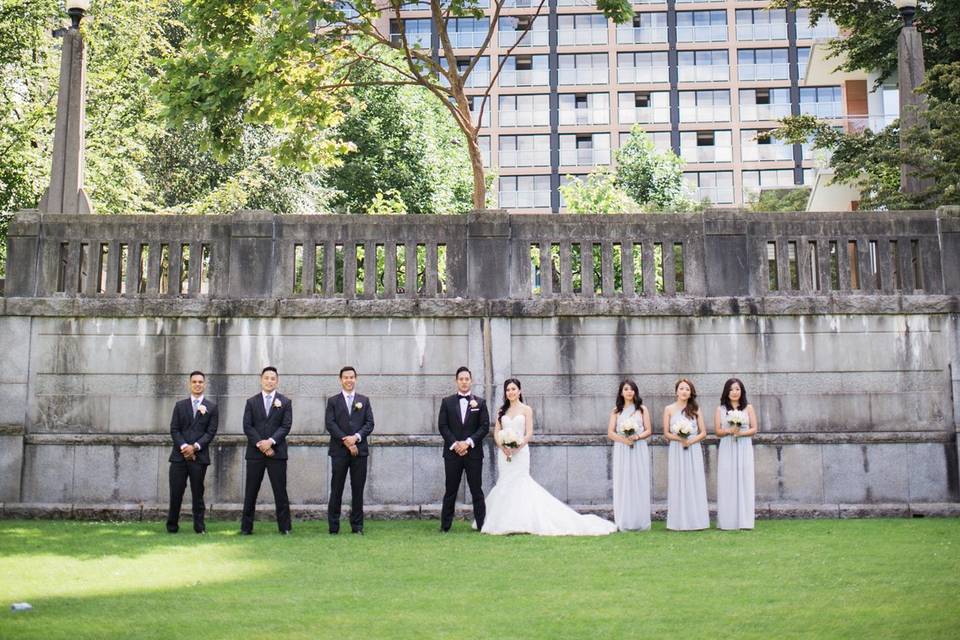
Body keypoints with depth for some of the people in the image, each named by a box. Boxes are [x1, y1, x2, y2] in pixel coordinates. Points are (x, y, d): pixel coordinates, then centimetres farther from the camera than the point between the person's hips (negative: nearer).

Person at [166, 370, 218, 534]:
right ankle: (172, 526, 10)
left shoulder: (211, 408, 7)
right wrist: (183, 447, -10)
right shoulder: (180, 405, 12)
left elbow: (211, 432, 0)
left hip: (199, 456, -1)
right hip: (179, 455, 1)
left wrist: (195, 447, -12)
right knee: (176, 492, -1)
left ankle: (199, 526, 9)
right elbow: (174, 429, 5)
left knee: (198, 493, 2)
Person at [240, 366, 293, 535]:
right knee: (251, 491, 4)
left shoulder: (285, 402, 7)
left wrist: (271, 441, -15)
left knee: (280, 491, 0)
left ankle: (285, 527, 4)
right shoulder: (251, 402, 10)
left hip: (277, 452, -1)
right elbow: (247, 426, 1)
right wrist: (260, 444, -11)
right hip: (255, 453, 1)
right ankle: (246, 527, 10)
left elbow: (286, 426, -2)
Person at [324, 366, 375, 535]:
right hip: (339, 451, -2)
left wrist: (356, 437, -12)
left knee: (358, 490, 3)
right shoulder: (333, 401, 7)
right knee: (336, 489, 0)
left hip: (359, 450, 2)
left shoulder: (364, 400, 12)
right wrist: (345, 440, -13)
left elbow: (369, 424, 5)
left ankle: (357, 526, 9)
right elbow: (330, 424, -3)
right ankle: (333, 526, 6)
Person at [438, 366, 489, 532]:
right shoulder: (447, 402, 7)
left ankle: (482, 525, 5)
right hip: (452, 452, 0)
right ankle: (445, 526, 7)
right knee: (450, 491, 3)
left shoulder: (480, 402, 7)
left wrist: (468, 442, -11)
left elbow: (485, 427, 0)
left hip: (473, 452, 0)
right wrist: (455, 443, -11)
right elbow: (442, 426, 1)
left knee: (477, 490, 2)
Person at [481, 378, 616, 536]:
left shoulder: (526, 410, 2)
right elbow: (496, 433, 6)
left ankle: (519, 522, -4)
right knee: (505, 484, 2)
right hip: (504, 452, 4)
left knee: (518, 484, -8)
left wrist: (517, 447, -18)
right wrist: (503, 447, -12)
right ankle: (505, 523, 6)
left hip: (520, 452, -4)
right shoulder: (502, 411, 13)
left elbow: (529, 434, -5)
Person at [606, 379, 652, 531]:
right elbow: (610, 433, 4)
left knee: (639, 484, -2)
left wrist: (637, 437, -14)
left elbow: (648, 430, 5)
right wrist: (622, 439, -15)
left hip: (639, 450, 0)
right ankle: (624, 523, 0)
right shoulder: (616, 411, 11)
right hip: (621, 450, 0)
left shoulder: (642, 409, 9)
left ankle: (640, 522, 2)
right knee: (623, 484, -2)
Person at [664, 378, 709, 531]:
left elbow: (703, 432, 5)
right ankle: (680, 522, 1)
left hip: (693, 450, 1)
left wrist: (690, 441, -11)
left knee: (694, 483, 0)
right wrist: (679, 438, -16)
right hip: (676, 450, -1)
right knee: (678, 484, -2)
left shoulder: (695, 409, 8)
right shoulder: (669, 409, 4)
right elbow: (666, 433, 2)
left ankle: (695, 520, 5)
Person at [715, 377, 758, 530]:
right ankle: (728, 521, -1)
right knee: (727, 483, -3)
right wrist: (729, 431, -15)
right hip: (727, 449, 0)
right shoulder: (720, 410, 7)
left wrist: (741, 433, -15)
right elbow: (717, 431, 4)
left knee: (744, 482, -2)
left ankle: (744, 521, 0)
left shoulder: (748, 408, 7)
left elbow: (754, 429, 2)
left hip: (744, 449, 0)